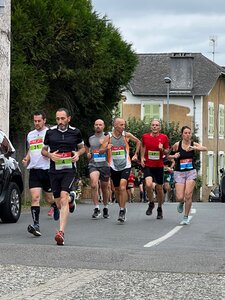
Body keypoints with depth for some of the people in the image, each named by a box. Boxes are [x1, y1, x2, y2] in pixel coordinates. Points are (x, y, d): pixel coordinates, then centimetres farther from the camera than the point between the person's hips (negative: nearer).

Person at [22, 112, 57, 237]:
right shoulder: (30, 135, 16)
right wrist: (26, 159, 9)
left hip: (47, 170, -3)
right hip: (34, 170, 3)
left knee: (49, 198, 9)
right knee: (35, 197, -11)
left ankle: (56, 206, 45)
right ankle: (36, 224, -17)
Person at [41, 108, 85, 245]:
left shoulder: (75, 132, 3)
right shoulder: (50, 132, 5)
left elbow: (82, 147, 19)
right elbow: (43, 150, 15)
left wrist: (78, 154, -4)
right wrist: (50, 155, -7)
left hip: (69, 170, -3)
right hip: (54, 171, 3)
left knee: (63, 198, -21)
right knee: (59, 203, 9)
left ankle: (61, 232, -25)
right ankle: (71, 198, 48)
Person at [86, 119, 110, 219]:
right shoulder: (90, 139, 12)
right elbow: (87, 149, 30)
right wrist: (88, 154, 9)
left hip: (105, 165, -1)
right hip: (93, 165, 1)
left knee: (104, 188, 10)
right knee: (94, 185, -23)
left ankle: (105, 208, 31)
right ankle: (96, 208, -18)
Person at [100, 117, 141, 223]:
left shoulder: (126, 135, -3)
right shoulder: (108, 137, -3)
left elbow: (138, 142, 16)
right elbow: (100, 151, -6)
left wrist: (135, 154, 12)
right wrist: (107, 148, -26)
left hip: (125, 166, -2)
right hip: (114, 167, 2)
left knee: (122, 187, -18)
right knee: (117, 189, 11)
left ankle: (122, 211, -14)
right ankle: (122, 208, 30)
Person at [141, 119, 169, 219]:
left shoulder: (164, 137, -1)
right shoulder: (145, 136, 1)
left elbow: (167, 152, 6)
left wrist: (162, 149, -15)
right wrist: (142, 157, 6)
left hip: (159, 166, 1)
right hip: (148, 166, 0)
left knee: (159, 188, 8)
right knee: (148, 184, -23)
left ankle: (159, 208, 29)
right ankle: (151, 203, 3)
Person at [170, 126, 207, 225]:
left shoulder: (193, 144, -3)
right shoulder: (177, 145, -4)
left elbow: (205, 149, -21)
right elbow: (169, 155, 9)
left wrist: (193, 148, -36)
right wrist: (174, 156, -13)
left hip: (191, 172, 0)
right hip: (179, 172, 0)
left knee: (188, 195, -11)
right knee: (179, 197, -8)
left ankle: (186, 217, 4)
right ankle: (181, 203, 31)